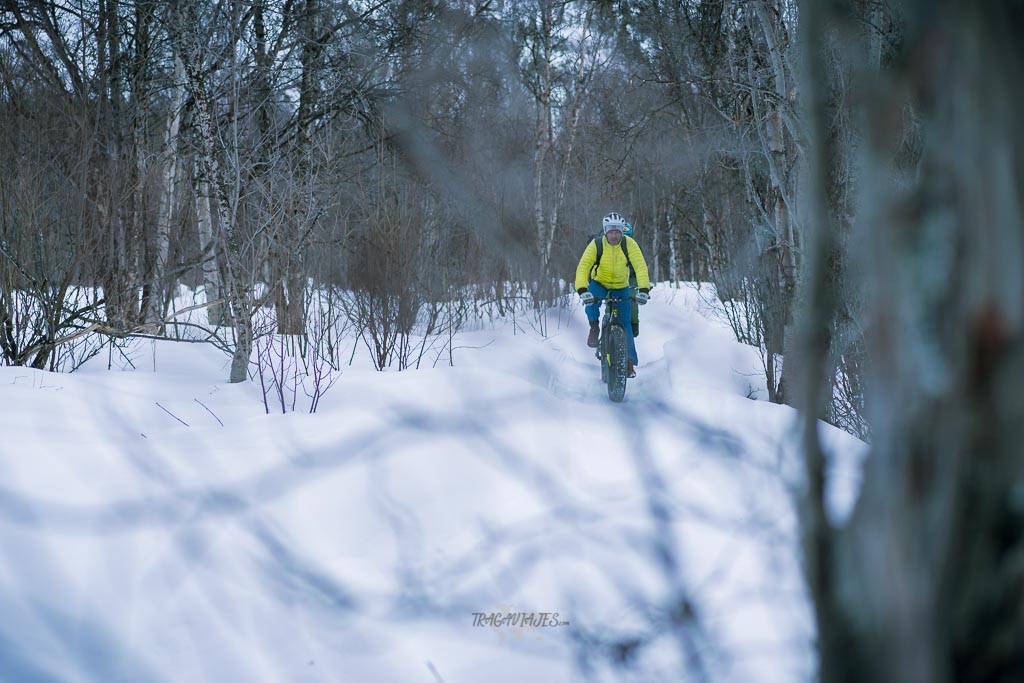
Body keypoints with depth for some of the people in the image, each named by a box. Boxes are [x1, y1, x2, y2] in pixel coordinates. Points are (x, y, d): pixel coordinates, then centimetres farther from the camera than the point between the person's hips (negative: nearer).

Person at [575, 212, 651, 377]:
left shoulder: (629, 244, -22)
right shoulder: (596, 244, -24)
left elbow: (641, 266, -29)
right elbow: (583, 266, -32)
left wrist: (644, 289, -44)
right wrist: (582, 290, -48)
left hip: (621, 287, 1)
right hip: (599, 284, -1)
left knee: (625, 323, -8)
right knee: (590, 299, -34)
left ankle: (630, 361, 0)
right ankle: (594, 328, -8)